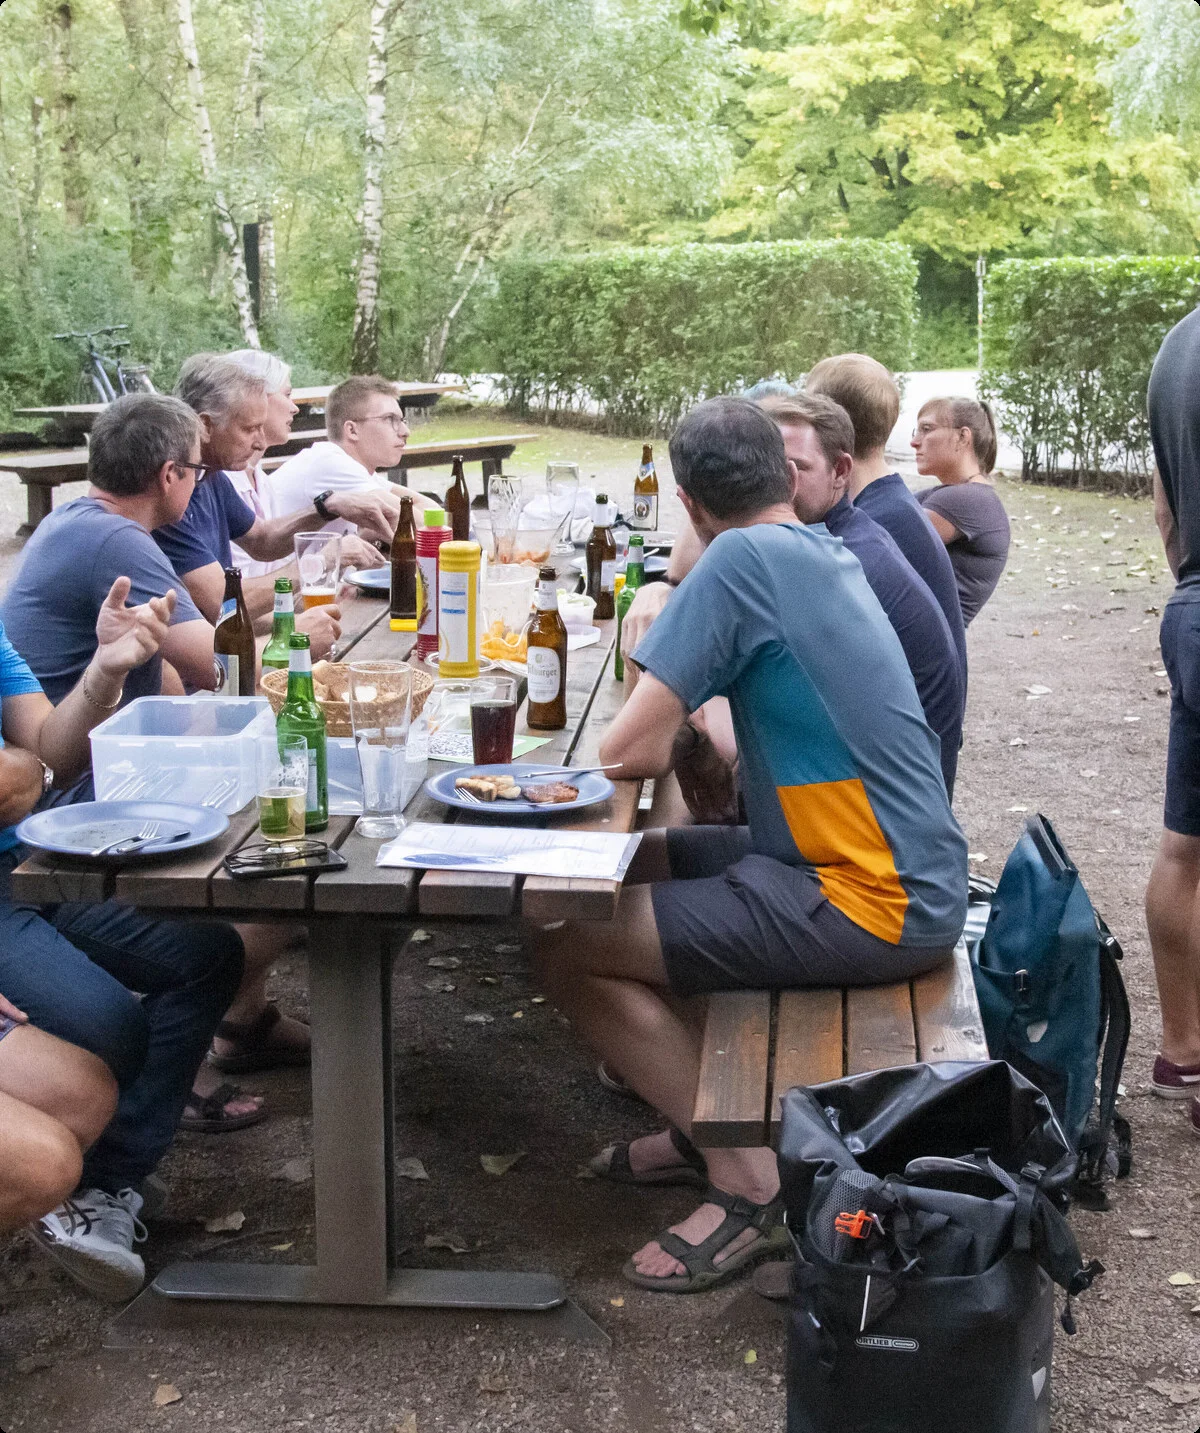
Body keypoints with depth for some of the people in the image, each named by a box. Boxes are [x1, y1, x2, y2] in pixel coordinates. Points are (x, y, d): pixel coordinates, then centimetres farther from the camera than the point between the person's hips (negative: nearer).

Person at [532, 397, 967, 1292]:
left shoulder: (743, 558, -15)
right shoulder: (828, 555, 12)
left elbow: (635, 751, -15)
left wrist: (667, 724, 3)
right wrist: (684, 716, 12)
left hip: (875, 905, -10)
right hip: (912, 875, 10)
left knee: (566, 947, -10)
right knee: (627, 866, 19)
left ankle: (747, 1184, -2)